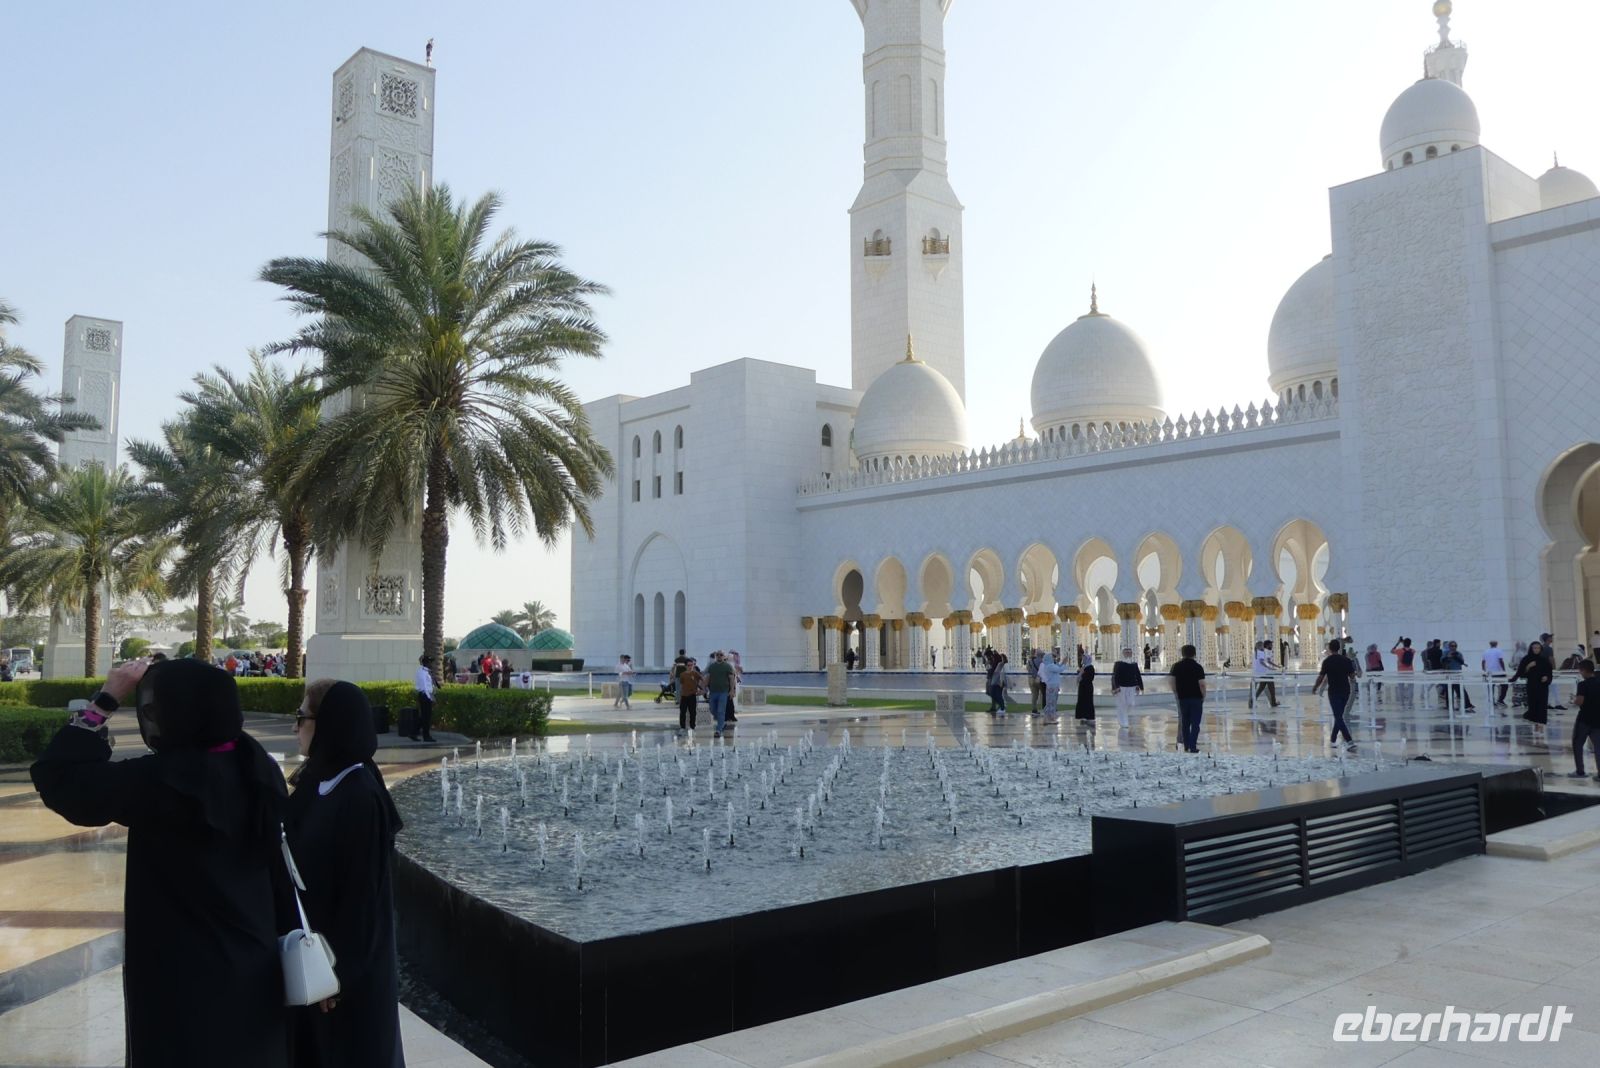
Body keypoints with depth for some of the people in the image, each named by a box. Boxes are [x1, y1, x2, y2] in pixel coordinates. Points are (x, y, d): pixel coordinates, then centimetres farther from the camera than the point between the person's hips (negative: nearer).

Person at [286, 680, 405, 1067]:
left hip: (347, 956, -8)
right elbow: (300, 865, 11)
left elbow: (363, 893, -22)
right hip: (310, 945, 8)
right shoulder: (316, 782, 2)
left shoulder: (360, 797, -23)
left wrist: (339, 970, -18)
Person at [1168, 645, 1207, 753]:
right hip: (1196, 698, -3)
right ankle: (1193, 747, -3)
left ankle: (1186, 746, 15)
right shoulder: (1197, 667, -9)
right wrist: (1203, 696, -1)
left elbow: (1172, 682, 2)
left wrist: (1176, 694, 12)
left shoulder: (1176, 666, 2)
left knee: (1185, 722, 12)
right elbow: (1201, 684, -13)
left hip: (1182, 698, 3)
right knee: (1195, 723, 1)